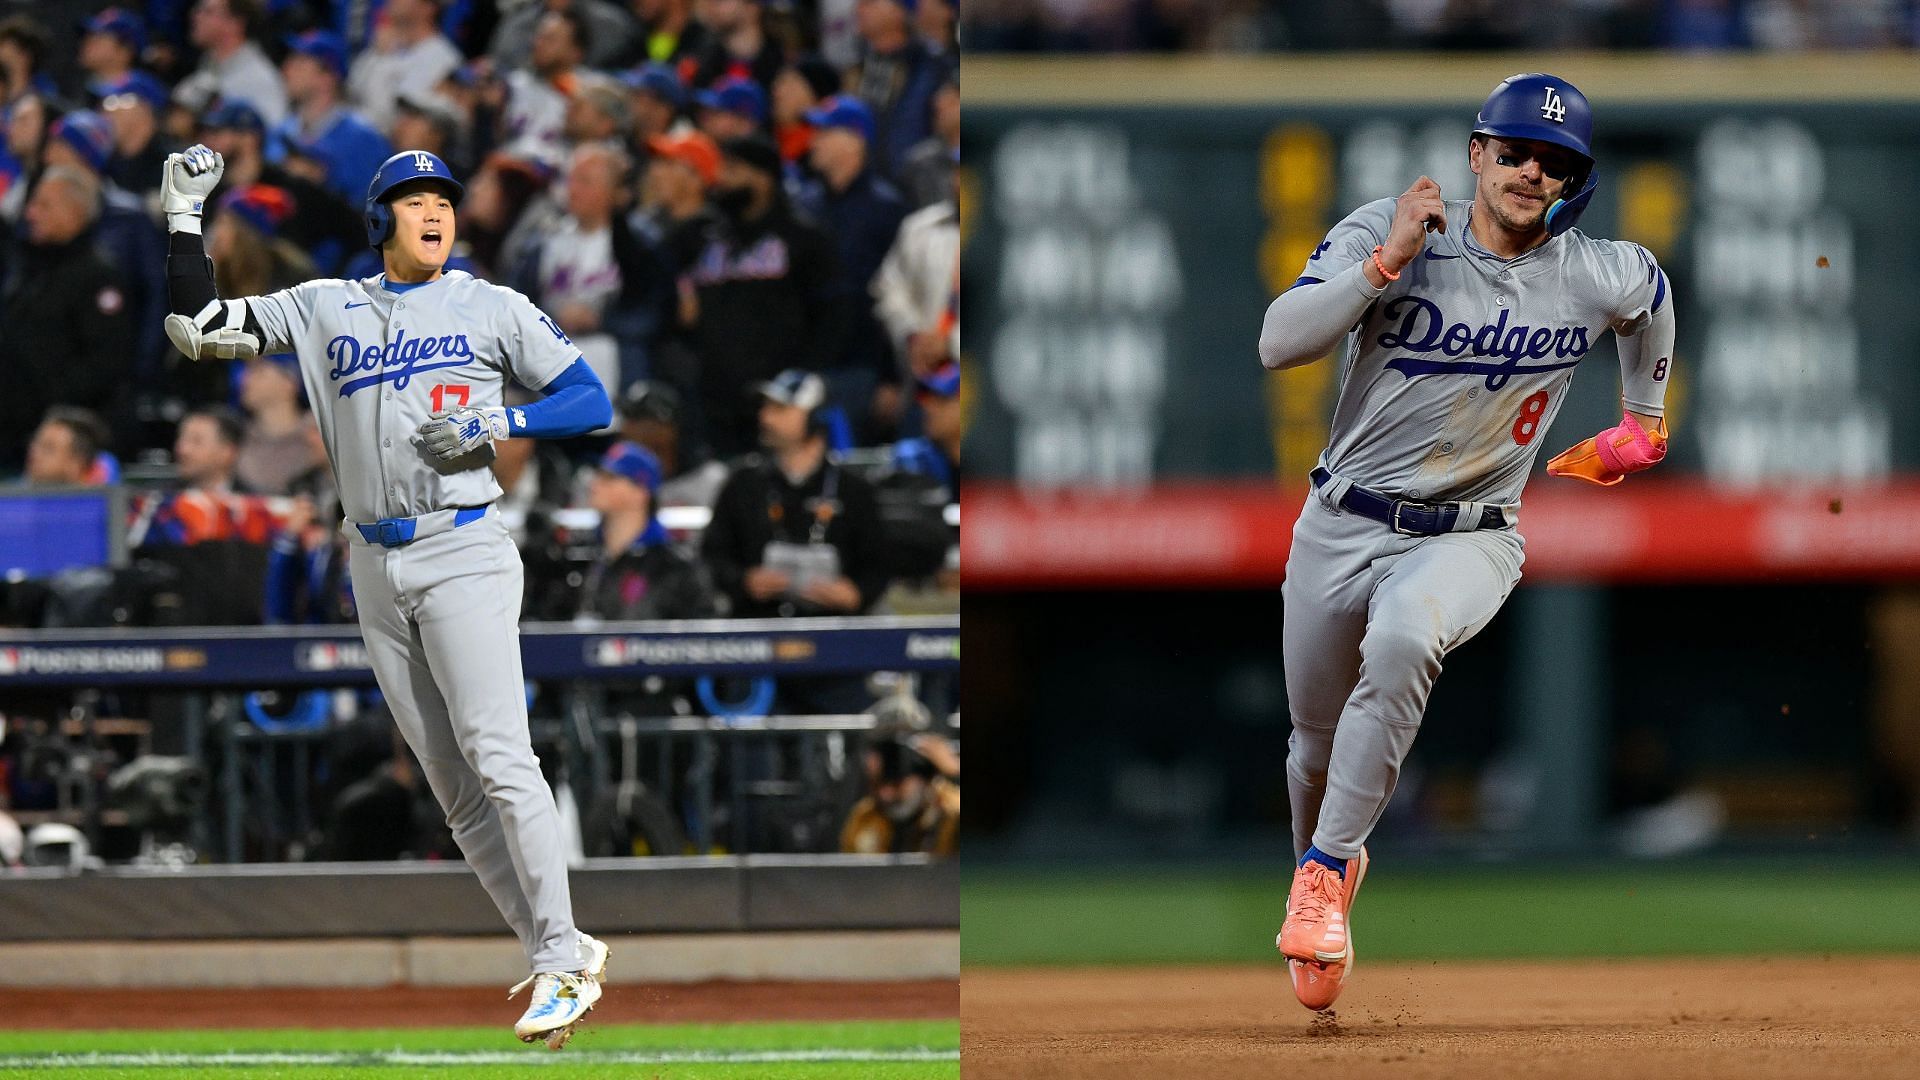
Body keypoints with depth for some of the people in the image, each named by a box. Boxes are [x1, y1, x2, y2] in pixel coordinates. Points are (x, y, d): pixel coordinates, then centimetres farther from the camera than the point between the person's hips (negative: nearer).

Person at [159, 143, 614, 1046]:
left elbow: (592, 401, 4)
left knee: (494, 753, -18)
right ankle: (562, 955, 8)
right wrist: (184, 215, 5)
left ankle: (559, 961, -17)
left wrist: (501, 424, -11)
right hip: (376, 571, 4)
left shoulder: (492, 309, 6)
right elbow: (196, 327, 11)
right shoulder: (324, 308, 13)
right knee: (453, 787, 2)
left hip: (463, 554, -4)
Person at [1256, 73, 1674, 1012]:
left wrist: (1642, 424, 27)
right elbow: (1279, 343, -23)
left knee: (1402, 639, -35)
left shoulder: (1603, 279, -7)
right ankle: (1323, 860, 47)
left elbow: (1653, 299, 19)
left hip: (1467, 539, -1)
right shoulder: (1384, 232, -12)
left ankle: (1326, 875, -26)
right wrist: (1388, 262, -29)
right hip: (1342, 526, 1)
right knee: (1317, 742, 12)